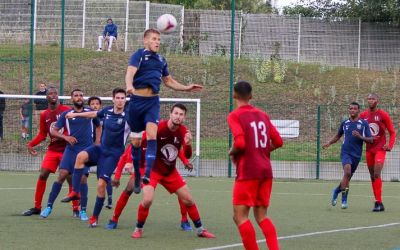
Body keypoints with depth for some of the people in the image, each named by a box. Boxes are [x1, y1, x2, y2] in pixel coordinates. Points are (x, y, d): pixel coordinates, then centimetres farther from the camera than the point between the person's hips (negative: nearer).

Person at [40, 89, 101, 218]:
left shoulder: (90, 112, 8)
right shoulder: (66, 114, 5)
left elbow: (98, 126, 23)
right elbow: (53, 131, 5)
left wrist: (97, 142, 11)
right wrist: (66, 137, -11)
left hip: (87, 150, 0)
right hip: (71, 149, 0)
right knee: (62, 175, -9)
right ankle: (49, 206, -2)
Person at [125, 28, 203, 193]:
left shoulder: (161, 60, 15)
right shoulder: (140, 54, -3)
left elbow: (168, 81, 31)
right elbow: (130, 73, -22)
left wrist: (186, 88, 23)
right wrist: (129, 86, -43)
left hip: (153, 102, 3)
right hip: (137, 100, -3)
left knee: (152, 135, -20)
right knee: (136, 142, 5)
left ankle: (148, 174, -31)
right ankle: (137, 178, 21)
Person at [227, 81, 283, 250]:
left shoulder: (235, 116, -7)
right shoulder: (262, 115, 12)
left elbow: (240, 143, -20)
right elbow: (278, 142, 10)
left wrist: (232, 152, 0)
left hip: (248, 172, -7)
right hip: (266, 170, 7)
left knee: (240, 216, 0)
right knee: (261, 216, 13)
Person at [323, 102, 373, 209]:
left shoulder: (364, 123, 3)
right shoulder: (344, 123, 8)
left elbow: (371, 140, 0)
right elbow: (338, 136, 23)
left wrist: (360, 137, -17)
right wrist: (329, 143, 7)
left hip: (357, 155, 1)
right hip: (345, 152, -1)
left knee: (348, 177, 8)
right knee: (347, 172, -24)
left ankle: (336, 190, 38)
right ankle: (344, 200, -17)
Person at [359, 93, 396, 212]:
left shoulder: (383, 115, -5)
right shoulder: (363, 115, 6)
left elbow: (392, 132, 0)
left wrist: (390, 145, -13)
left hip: (380, 149, -5)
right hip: (369, 149, 5)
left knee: (377, 174, -17)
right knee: (372, 177, 8)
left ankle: (378, 202, -17)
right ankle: (378, 203, 16)